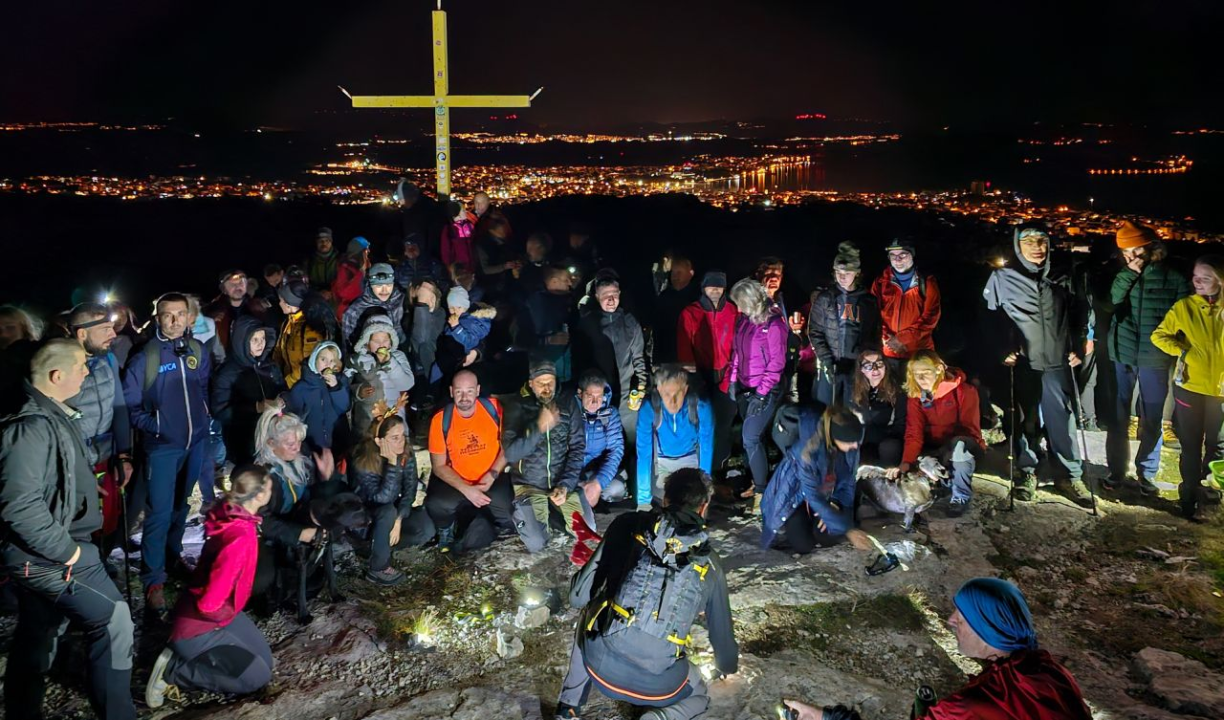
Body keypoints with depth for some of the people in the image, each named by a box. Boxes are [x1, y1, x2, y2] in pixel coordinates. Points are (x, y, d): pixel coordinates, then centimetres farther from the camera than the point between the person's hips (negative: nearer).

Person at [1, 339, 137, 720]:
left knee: (36, 637, 20)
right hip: (47, 558, -10)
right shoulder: (32, 427, -24)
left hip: (40, 555, 10)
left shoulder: (49, 416, 9)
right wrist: (67, 550, -23)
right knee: (113, 619, -7)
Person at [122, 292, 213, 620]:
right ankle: (153, 581, -2)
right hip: (162, 446, -4)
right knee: (159, 512, -8)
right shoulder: (145, 357, -9)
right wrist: (155, 426, -11)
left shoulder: (198, 351, 3)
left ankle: (172, 554, 38)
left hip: (197, 441, 4)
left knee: (182, 504, 19)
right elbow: (130, 404, -4)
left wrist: (206, 417, 3)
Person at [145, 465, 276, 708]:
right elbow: (210, 604, -33)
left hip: (218, 613, 9)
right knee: (258, 676, -4)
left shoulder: (230, 513, -10)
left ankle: (192, 657, 16)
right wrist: (231, 614, -13)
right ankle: (173, 672, 1)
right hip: (197, 626, -9)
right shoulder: (241, 538, -36)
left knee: (265, 660, 15)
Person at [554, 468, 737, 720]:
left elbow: (579, 596, 6)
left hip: (599, 663, 0)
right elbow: (721, 629, 24)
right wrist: (729, 667, 46)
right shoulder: (709, 563, 9)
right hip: (657, 683, 0)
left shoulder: (628, 526, 4)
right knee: (698, 696, 33)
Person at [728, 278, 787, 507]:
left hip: (766, 391, -7)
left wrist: (762, 393, -16)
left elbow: (777, 362, -15)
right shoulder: (743, 320, 6)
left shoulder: (773, 324, -15)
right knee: (751, 437, 11)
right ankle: (757, 482, 23)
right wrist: (734, 380, 9)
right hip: (745, 388, 7)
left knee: (751, 438, -11)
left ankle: (762, 490, -1)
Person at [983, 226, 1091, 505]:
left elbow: (1076, 315, 18)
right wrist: (1002, 351, -3)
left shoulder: (1062, 277, 8)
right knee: (1025, 421, 6)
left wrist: (1077, 348, 11)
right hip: (1022, 364, -2)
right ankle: (1027, 473, 20)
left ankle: (1074, 475, 13)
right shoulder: (1002, 278, -2)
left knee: (1063, 420, 2)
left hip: (1057, 362, 2)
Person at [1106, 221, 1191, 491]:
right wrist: (1129, 274, -18)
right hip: (1122, 354, 2)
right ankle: (1117, 469, 21)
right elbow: (1108, 302, -11)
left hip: (1154, 358, -2)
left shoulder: (1174, 279, -5)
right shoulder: (1123, 276, 4)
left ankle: (1146, 473, 22)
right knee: (1118, 416, 9)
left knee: (1151, 419, 8)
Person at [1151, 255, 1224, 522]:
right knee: (1192, 446, 5)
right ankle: (1191, 498, 17)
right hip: (1189, 387, -2)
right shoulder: (1184, 307, -4)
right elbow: (1159, 335, 3)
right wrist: (1182, 352, -10)